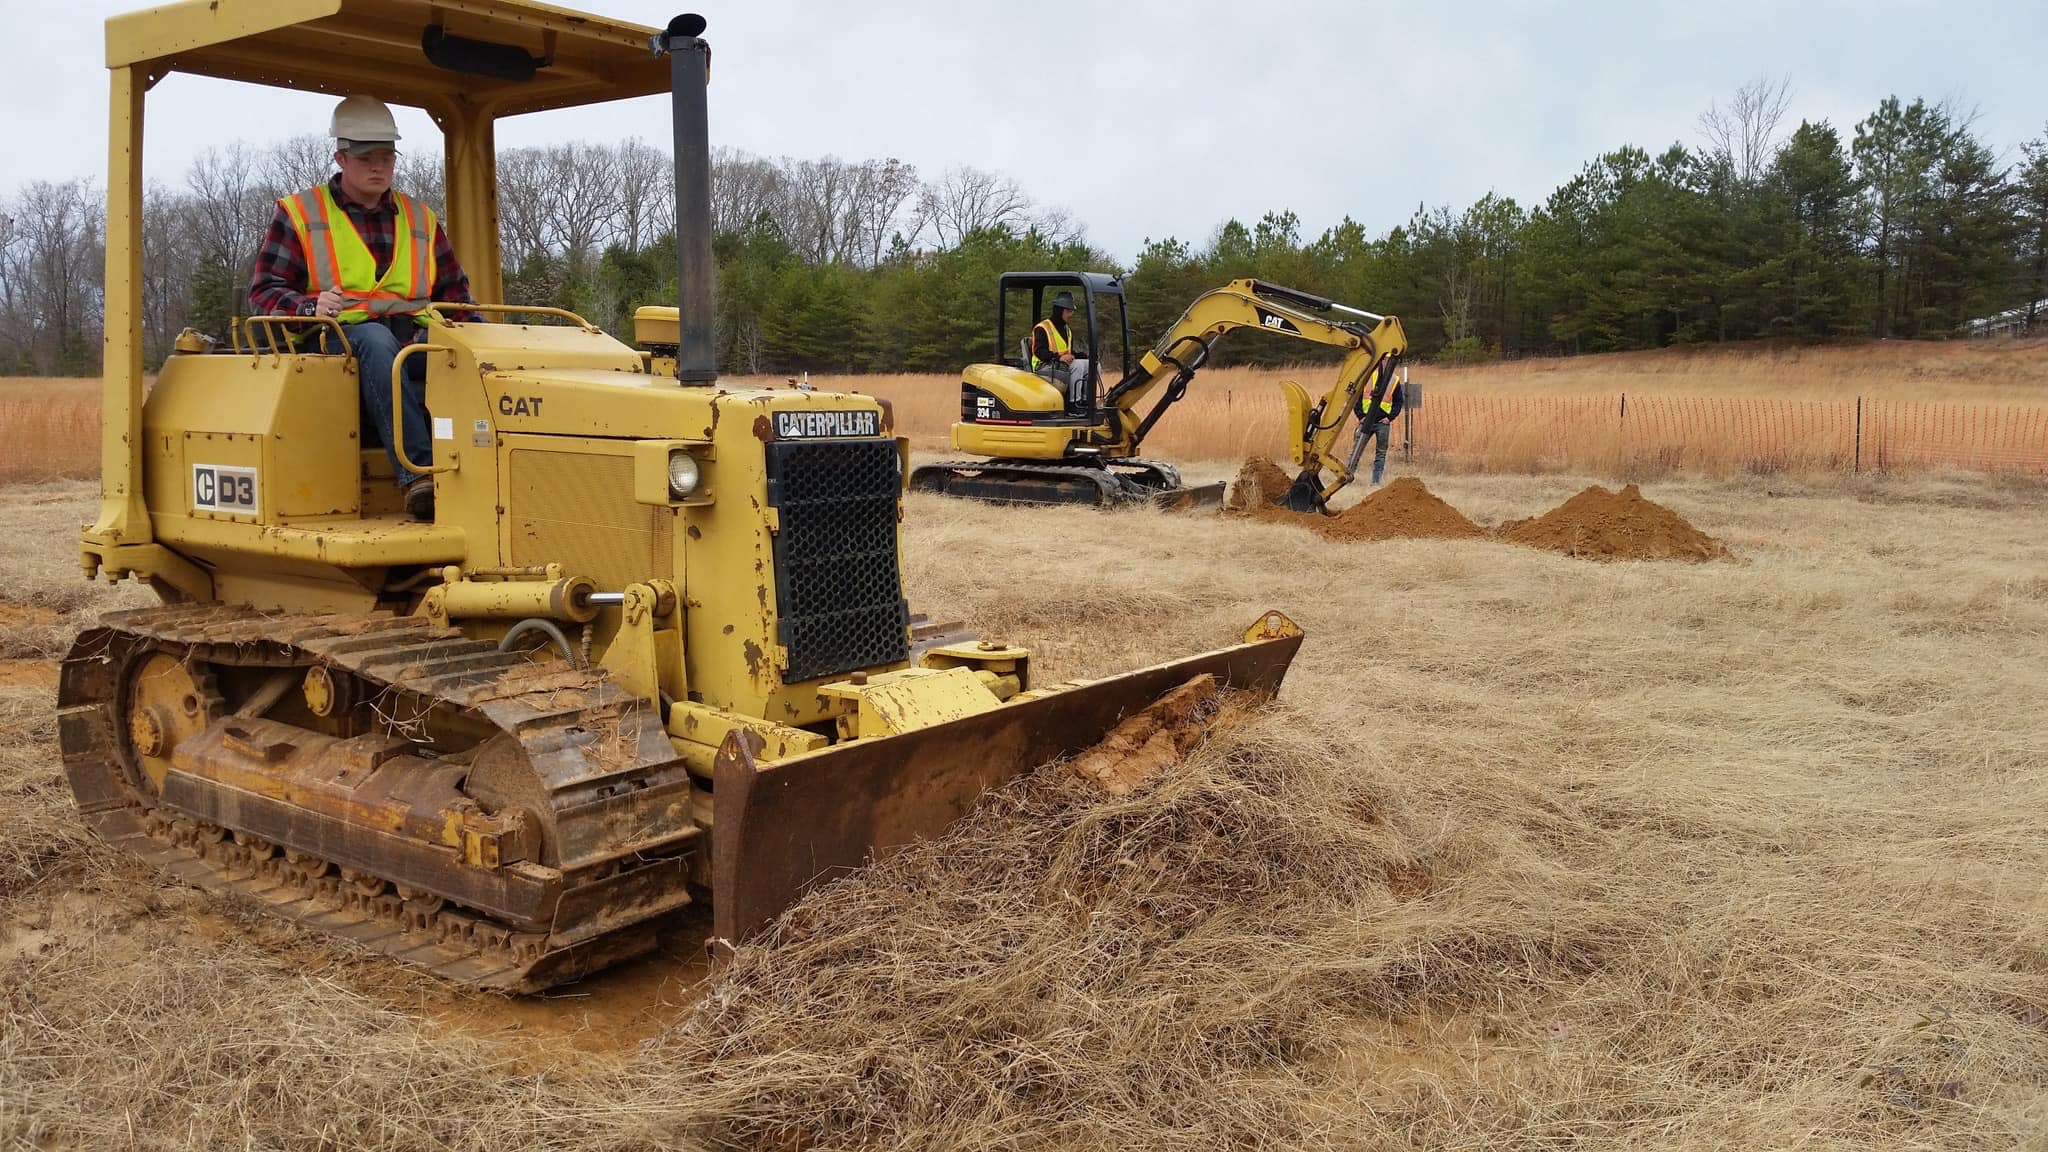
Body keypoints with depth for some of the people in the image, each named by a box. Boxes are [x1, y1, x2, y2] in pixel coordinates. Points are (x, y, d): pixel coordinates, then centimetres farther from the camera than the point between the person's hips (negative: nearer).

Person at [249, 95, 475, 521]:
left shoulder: (420, 219, 24)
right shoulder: (299, 214, 13)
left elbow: (455, 293, 24)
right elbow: (264, 292, 5)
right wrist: (312, 306, -17)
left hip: (419, 343, 3)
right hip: (342, 339, -3)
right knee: (375, 338, -40)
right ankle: (416, 475, -50)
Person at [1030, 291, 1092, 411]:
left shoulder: (1067, 330, 21)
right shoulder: (1042, 328, -7)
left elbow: (1070, 352, 24)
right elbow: (1039, 351, -17)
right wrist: (1059, 357, -29)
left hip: (1064, 365, 8)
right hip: (1045, 368, -8)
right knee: (1078, 365, -30)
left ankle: (1085, 400, -12)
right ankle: (1074, 402, -29)